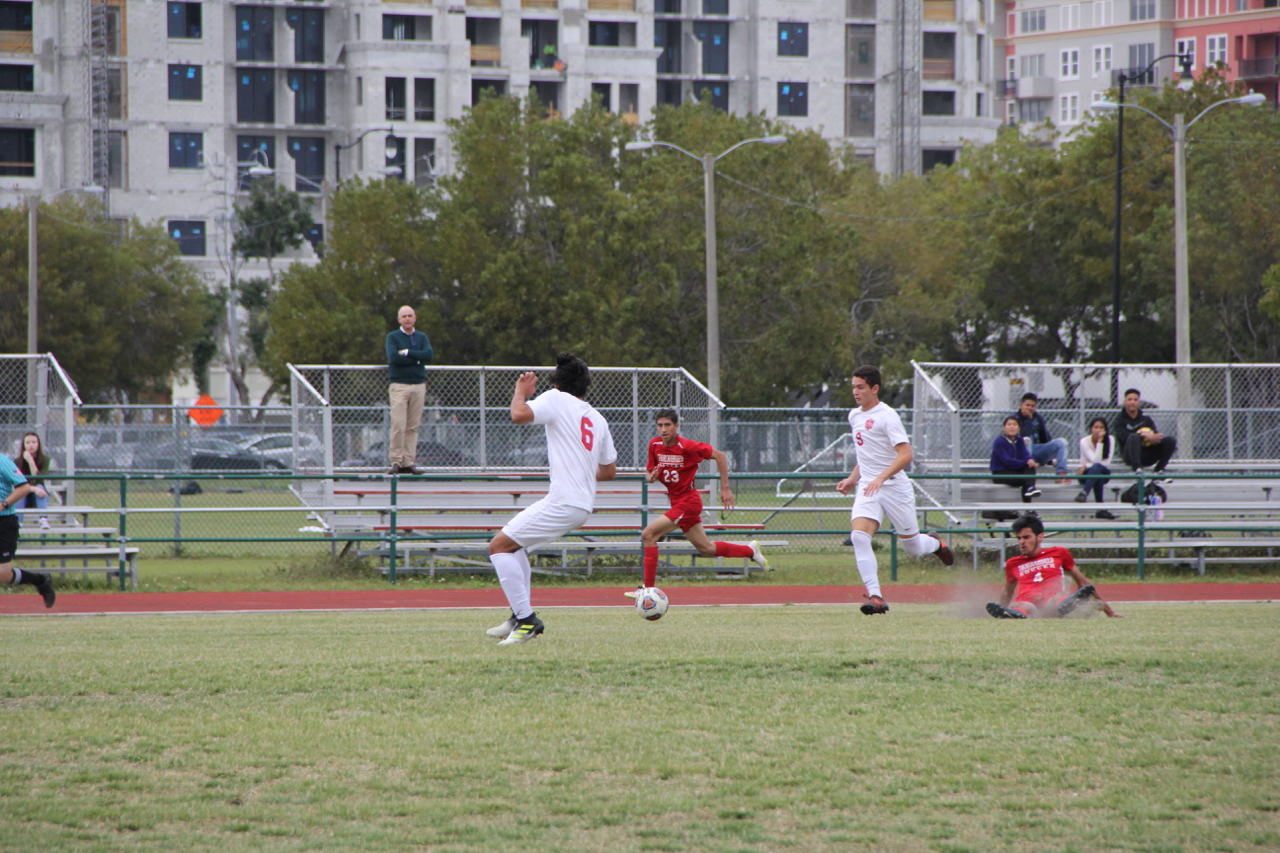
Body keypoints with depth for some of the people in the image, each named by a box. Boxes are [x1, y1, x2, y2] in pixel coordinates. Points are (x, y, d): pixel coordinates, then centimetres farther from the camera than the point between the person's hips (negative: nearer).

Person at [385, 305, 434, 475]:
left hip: (419, 385, 3)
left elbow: (429, 355, -4)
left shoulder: (422, 337, 14)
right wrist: (417, 358, -7)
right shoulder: (393, 337, 3)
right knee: (398, 426, -11)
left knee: (413, 427, 3)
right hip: (399, 385, -3)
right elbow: (393, 357, -14)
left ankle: (409, 462, 5)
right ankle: (396, 462, -7)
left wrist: (407, 353, -11)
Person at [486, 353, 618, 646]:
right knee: (515, 545, 24)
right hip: (583, 504, 9)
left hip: (562, 502, -9)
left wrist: (521, 391, 2)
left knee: (499, 545, -7)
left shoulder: (557, 399, -4)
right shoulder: (597, 419, 18)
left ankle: (526, 619, -14)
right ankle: (520, 620, 22)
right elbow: (609, 470, 23)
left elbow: (519, 415, -20)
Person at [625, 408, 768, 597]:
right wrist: (651, 476, -15)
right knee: (706, 549, 17)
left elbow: (720, 456, -10)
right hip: (676, 502, 8)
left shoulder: (687, 446, -19)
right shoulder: (654, 445, -1)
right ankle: (751, 551, 36)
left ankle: (648, 587, -12)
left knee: (649, 535, -17)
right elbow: (649, 472, 11)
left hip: (687, 502, -8)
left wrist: (725, 488, -10)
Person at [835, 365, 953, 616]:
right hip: (867, 488, 6)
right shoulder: (854, 416, 12)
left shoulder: (887, 416, -13)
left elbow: (905, 454, -21)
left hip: (894, 487, -6)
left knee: (912, 547, 6)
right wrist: (852, 479, 15)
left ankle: (935, 544, 43)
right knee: (859, 537, -20)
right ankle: (875, 597, -22)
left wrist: (881, 477, -31)